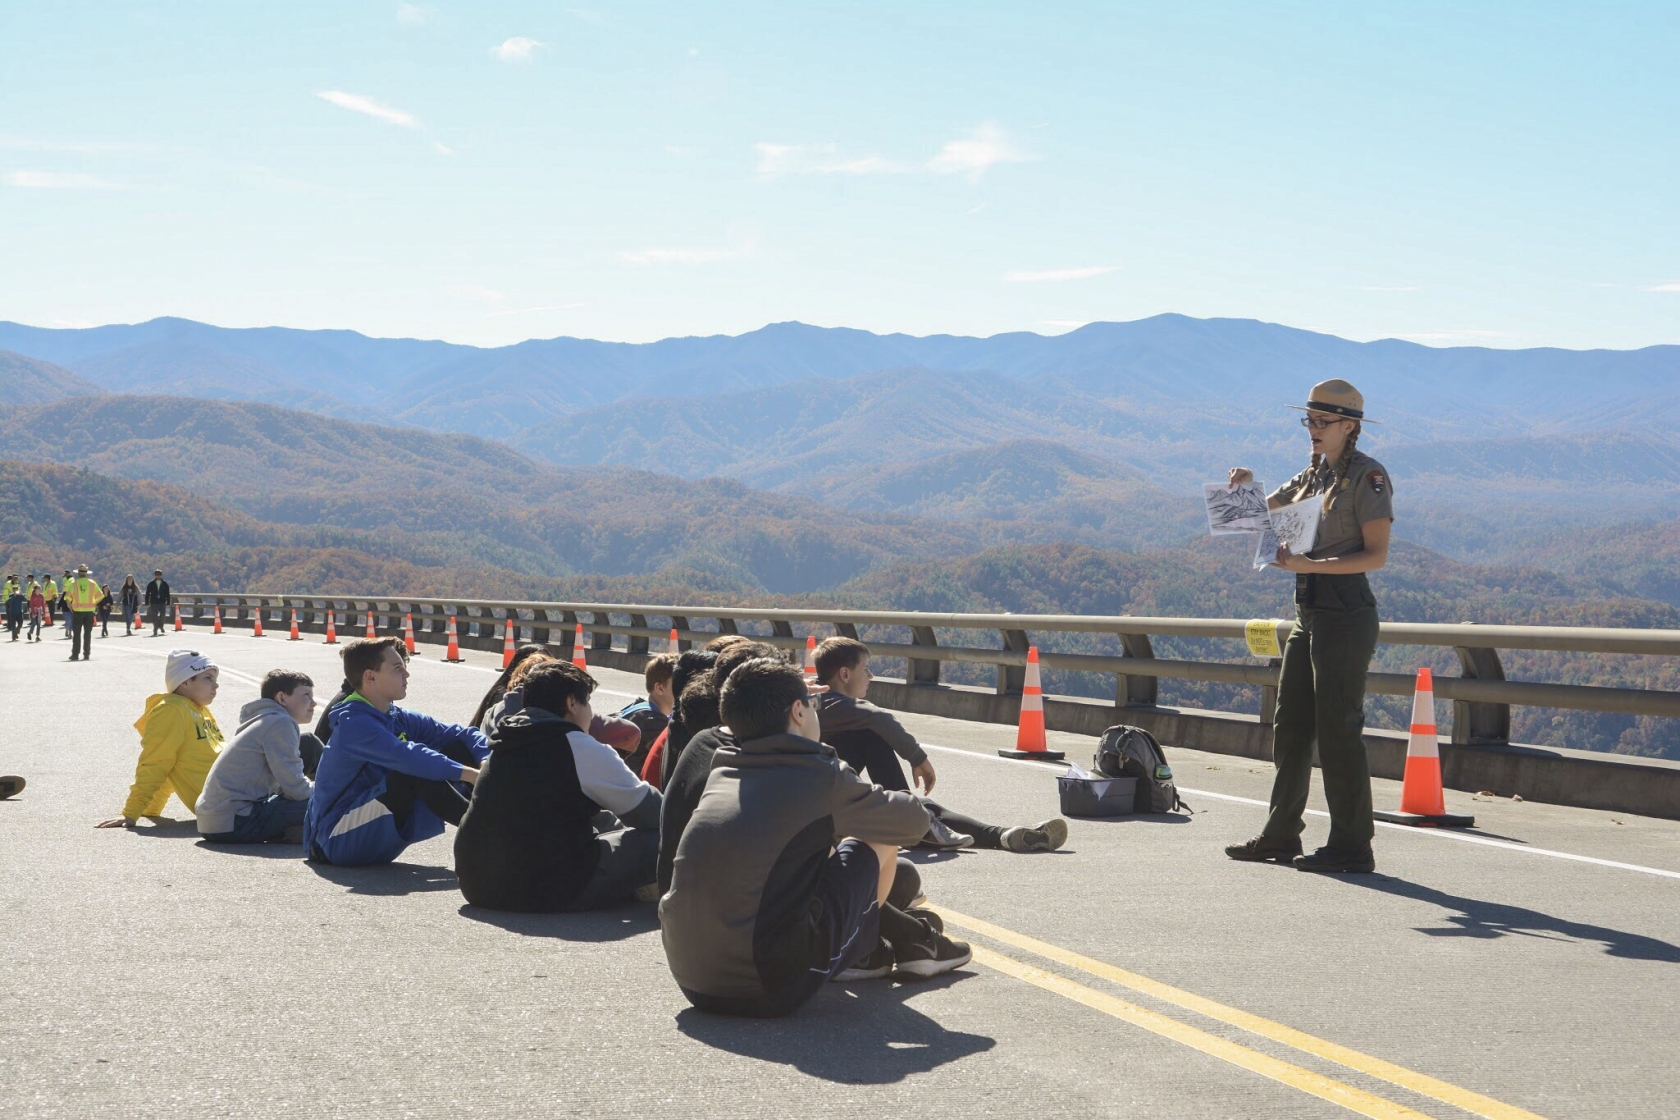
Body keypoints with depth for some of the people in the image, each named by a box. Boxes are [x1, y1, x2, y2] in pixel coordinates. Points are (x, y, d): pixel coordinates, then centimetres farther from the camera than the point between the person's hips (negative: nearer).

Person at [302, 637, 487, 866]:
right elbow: (406, 757, -36)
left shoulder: (399, 719, 7)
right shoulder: (354, 724, -19)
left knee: (458, 749, -3)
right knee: (418, 772, -32)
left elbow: (461, 734, 1)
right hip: (338, 840, -8)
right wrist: (470, 774, -41)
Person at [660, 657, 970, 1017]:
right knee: (877, 839, 9)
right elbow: (915, 821, 11)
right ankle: (909, 939, 33)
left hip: (690, 981, 7)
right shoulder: (821, 776, -6)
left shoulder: (721, 772, 11)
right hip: (771, 990, -6)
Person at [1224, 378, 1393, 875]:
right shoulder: (1314, 474, 16)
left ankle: (1352, 847, 2)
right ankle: (1280, 837, 20)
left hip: (1346, 614, -9)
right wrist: (1245, 486, 1)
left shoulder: (1368, 475, -8)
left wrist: (1310, 564, -21)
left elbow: (1376, 554, -14)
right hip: (1309, 611, 9)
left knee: (1338, 730, -6)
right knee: (1290, 726, 11)